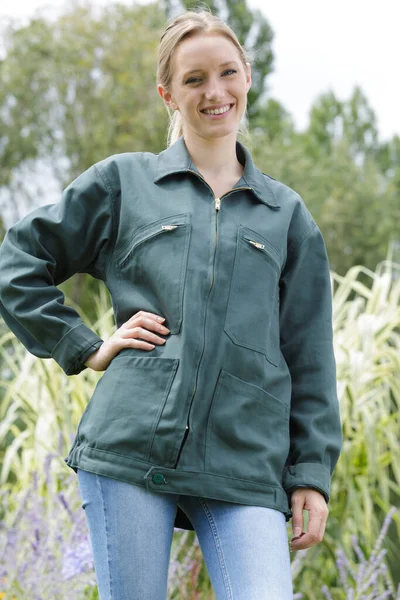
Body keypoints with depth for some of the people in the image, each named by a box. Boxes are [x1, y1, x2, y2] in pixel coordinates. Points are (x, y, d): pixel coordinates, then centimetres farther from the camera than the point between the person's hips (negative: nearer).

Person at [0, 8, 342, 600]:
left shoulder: (286, 213, 17)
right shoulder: (122, 182, 12)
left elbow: (309, 358, 15)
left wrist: (312, 473, 8)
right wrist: (84, 347, 5)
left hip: (246, 465, 1)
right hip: (131, 443, -1)